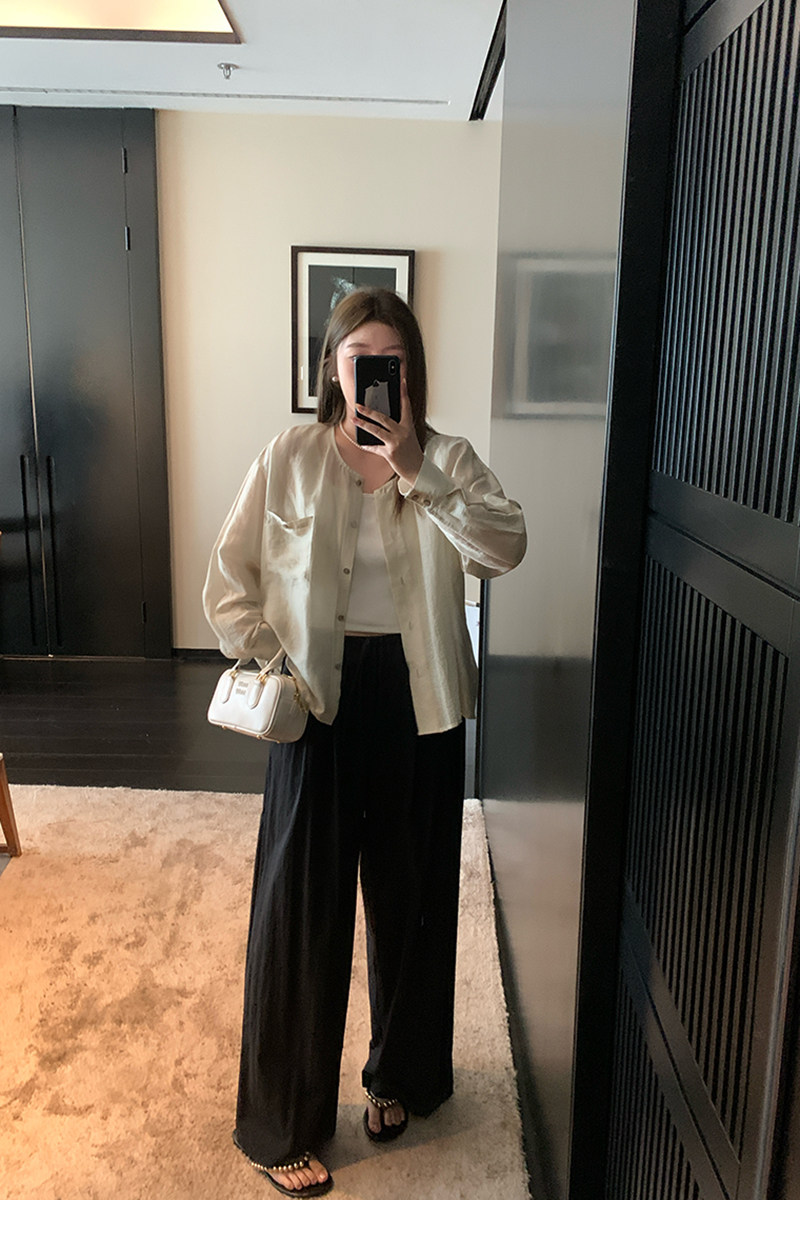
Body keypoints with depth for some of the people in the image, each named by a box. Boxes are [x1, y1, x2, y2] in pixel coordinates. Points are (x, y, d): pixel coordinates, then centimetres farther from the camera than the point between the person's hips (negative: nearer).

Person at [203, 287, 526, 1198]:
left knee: (410, 893, 15)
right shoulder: (290, 458, -1)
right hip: (318, 697, -1)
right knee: (301, 901, 5)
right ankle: (281, 1123, 24)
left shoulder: (446, 458, 0)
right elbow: (228, 580, 2)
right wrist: (267, 663, -7)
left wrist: (417, 474, -25)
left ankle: (398, 1078, 40)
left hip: (417, 701, 2)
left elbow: (505, 548, -17)